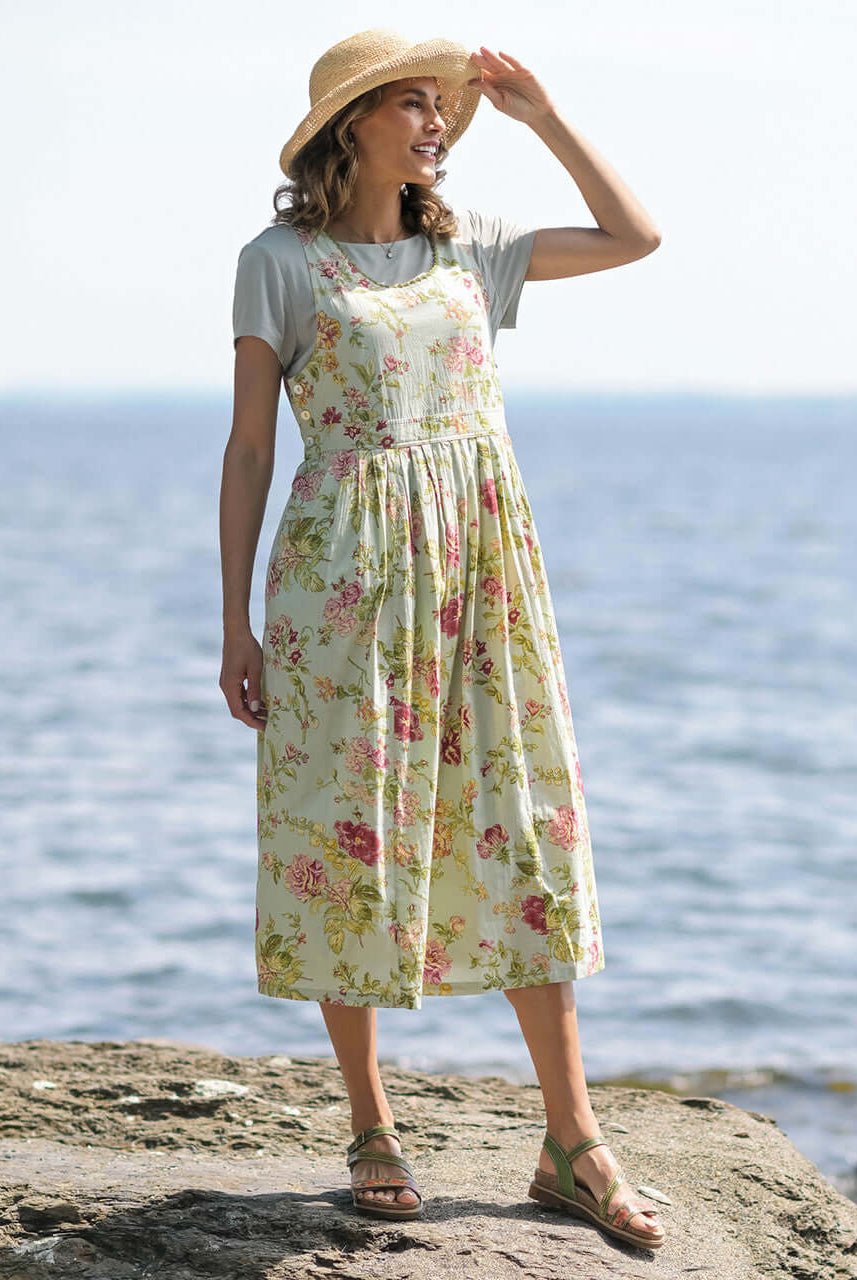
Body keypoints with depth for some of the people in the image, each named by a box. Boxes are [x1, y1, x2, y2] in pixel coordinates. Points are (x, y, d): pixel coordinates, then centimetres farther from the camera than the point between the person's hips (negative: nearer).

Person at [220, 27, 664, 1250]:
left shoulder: (468, 245, 14)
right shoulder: (280, 262, 2)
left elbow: (635, 237, 20)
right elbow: (249, 447, 1)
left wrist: (541, 113, 15)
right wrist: (237, 623, -4)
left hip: (483, 564, 4)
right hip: (344, 569, -3)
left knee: (524, 828, 0)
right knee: (349, 833, -1)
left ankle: (573, 1145, 4)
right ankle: (373, 1132, 13)